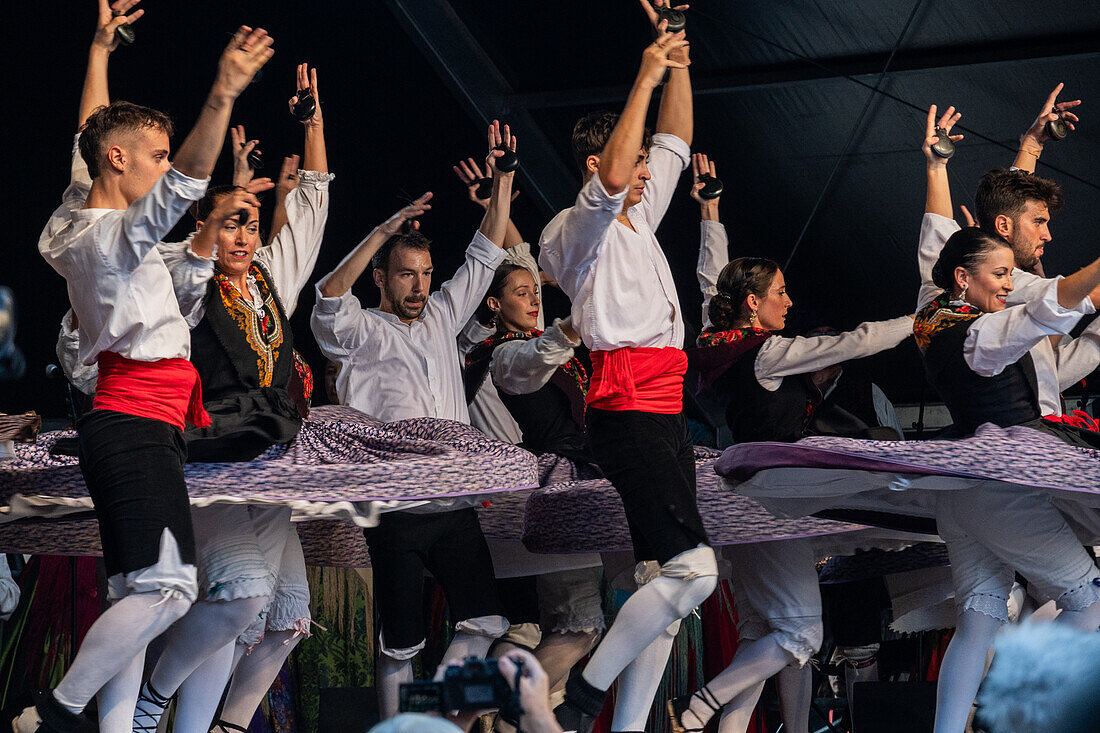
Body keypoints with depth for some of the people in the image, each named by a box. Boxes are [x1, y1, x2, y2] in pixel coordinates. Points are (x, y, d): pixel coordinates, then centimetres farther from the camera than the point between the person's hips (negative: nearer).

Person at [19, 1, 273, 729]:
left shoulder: (75, 215, 16)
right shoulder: (108, 235, -12)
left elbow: (90, 135, 33)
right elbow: (183, 186, -30)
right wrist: (222, 98, -42)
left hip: (129, 423, 11)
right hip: (137, 424, -11)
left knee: (140, 593, 7)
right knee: (167, 587, -17)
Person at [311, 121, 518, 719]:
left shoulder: (440, 318, 15)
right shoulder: (362, 333, -2)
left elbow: (484, 259, 14)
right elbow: (329, 300, -23)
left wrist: (502, 181, 4)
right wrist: (382, 233, -32)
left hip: (455, 507, 6)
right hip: (397, 512, -6)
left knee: (484, 621, 3)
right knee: (401, 643, 0)